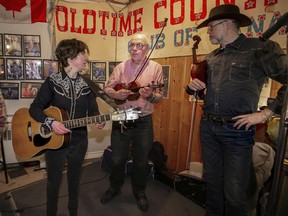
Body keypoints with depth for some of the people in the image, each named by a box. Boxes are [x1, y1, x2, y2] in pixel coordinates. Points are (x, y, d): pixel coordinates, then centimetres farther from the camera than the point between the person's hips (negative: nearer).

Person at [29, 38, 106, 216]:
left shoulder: (87, 84, -2)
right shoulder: (52, 82, -10)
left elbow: (93, 110, -1)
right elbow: (35, 108, -9)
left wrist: (98, 121, -23)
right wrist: (50, 122, -26)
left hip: (79, 141, 3)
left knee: (74, 179, 20)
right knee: (54, 181, 14)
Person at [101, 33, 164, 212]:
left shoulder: (156, 67, -2)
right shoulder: (121, 67, 3)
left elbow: (160, 96, -4)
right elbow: (107, 88, 4)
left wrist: (150, 96, -26)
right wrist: (116, 94, -17)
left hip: (143, 121, -1)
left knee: (141, 160, 13)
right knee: (118, 158, 14)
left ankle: (140, 192, 37)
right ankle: (115, 187, 40)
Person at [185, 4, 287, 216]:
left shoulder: (261, 49, -7)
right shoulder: (211, 57, 11)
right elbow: (197, 86, 23)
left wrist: (266, 113, -14)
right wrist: (192, 86, 1)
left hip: (237, 131, -5)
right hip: (207, 127, 6)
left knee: (234, 193, 4)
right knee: (212, 183, 19)